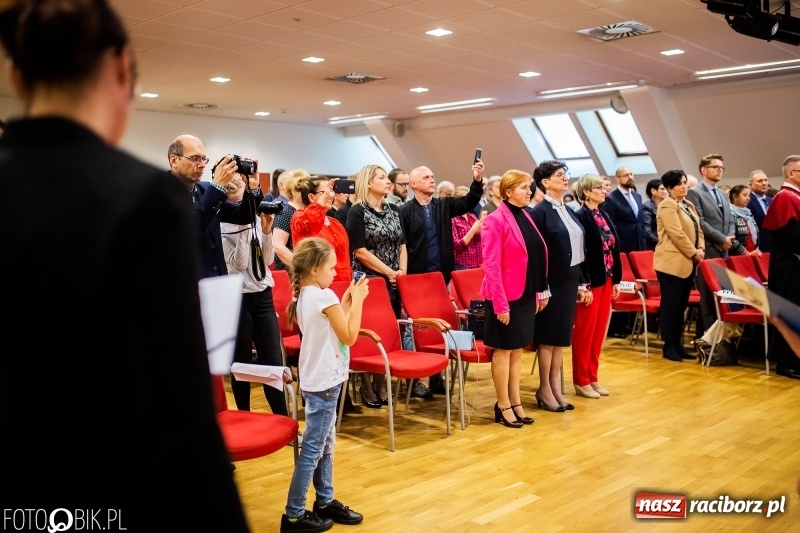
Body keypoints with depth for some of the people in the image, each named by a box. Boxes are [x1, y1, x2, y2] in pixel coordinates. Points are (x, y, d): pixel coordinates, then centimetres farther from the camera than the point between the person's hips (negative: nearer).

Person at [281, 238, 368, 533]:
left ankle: (325, 502, 29)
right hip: (324, 383, -10)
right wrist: (357, 300, -8)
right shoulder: (324, 296, -19)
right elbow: (349, 337, -15)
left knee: (325, 444, 18)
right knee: (312, 448, -2)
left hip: (317, 380, 10)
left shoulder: (305, 296, 9)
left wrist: (347, 301, 10)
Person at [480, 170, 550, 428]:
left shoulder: (526, 217, 10)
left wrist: (541, 292, 11)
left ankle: (516, 402, 23)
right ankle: (503, 406, 14)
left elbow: (537, 257, 14)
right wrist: (500, 303, -20)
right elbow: (491, 266, -17)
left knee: (517, 350, 14)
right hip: (507, 296, -7)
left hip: (526, 295, 7)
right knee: (504, 350, 3)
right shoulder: (495, 221, -13)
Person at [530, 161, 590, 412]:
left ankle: (556, 387, 21)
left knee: (562, 337, 12)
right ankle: (544, 390, 13)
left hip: (569, 281, 8)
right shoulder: (540, 212, -12)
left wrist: (581, 283, 13)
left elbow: (577, 251, 14)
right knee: (548, 337, 2)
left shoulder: (568, 211, 12)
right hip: (553, 284, -8)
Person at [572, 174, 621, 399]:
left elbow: (614, 248, 13)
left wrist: (616, 279, 11)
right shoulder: (580, 217, -13)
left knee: (599, 331, 13)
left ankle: (592, 377, 23)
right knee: (585, 332, 2)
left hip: (606, 280, 8)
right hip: (590, 281, -8)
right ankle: (581, 381, 12)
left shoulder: (604, 215, 11)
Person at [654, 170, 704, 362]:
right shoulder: (667, 205, -10)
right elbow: (677, 234, -18)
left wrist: (700, 249, -1)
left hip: (687, 263, 8)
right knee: (670, 304, -4)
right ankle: (668, 347, 2)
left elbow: (698, 229, 16)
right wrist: (693, 253, -13)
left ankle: (677, 344, 16)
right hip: (672, 263, -8)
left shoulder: (689, 205, 18)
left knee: (681, 305, 10)